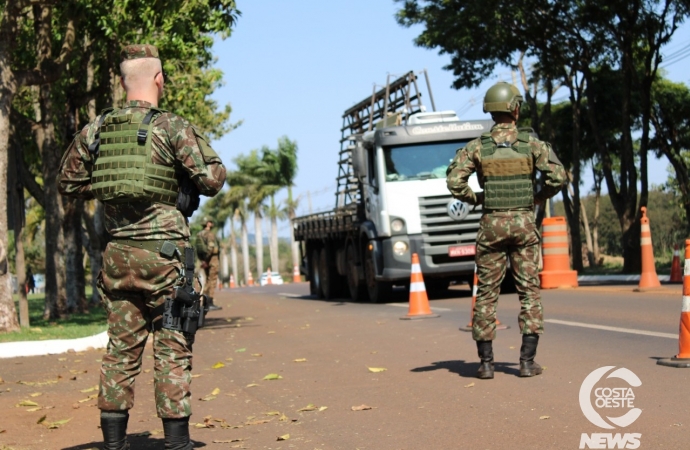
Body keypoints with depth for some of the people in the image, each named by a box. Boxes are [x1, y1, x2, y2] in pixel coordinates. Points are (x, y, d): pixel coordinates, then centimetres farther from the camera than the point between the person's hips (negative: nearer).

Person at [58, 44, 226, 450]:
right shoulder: (172, 127, -9)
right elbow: (213, 180, -10)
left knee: (121, 349, 10)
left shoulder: (97, 130, 6)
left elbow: (68, 182, 15)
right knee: (172, 350, 0)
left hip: (118, 254, 5)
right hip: (164, 252, -5)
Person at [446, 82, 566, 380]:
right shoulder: (532, 144, -1)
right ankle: (527, 360, 3)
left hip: (491, 224, 0)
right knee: (529, 291, 6)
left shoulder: (477, 147, 0)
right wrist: (538, 198, 5)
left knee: (486, 293, 6)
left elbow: (454, 181, -11)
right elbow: (557, 176, -12)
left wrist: (475, 199, 6)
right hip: (523, 223, 0)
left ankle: (486, 362, 6)